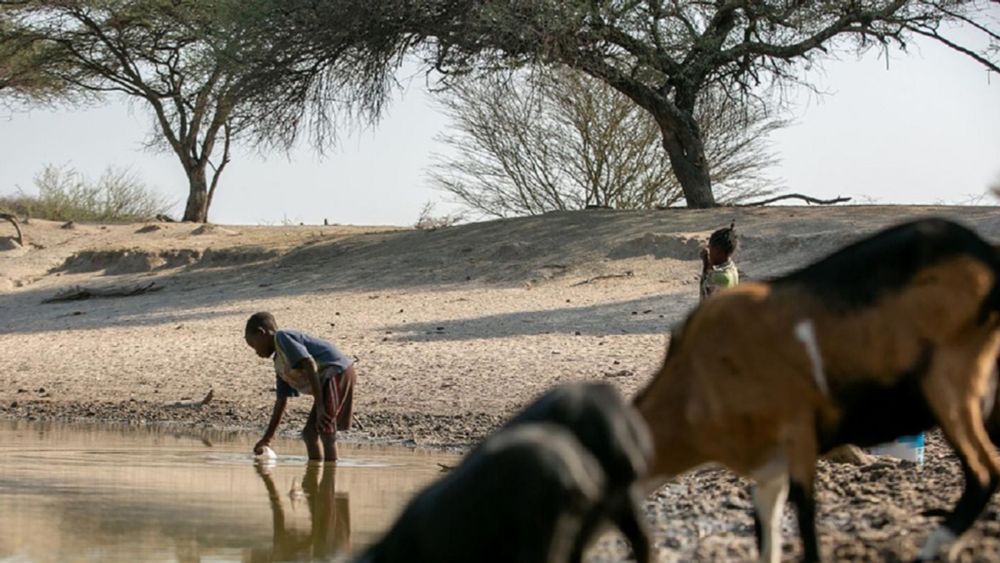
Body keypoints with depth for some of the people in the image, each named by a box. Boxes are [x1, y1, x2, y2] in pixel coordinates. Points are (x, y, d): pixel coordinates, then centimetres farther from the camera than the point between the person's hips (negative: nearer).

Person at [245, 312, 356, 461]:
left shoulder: (282, 338, -5)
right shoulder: (279, 364, 24)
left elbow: (309, 365, -17)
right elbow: (281, 402, 30)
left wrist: (319, 406, -21)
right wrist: (267, 437, 34)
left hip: (337, 372, -11)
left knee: (325, 431, -16)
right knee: (310, 433, 15)